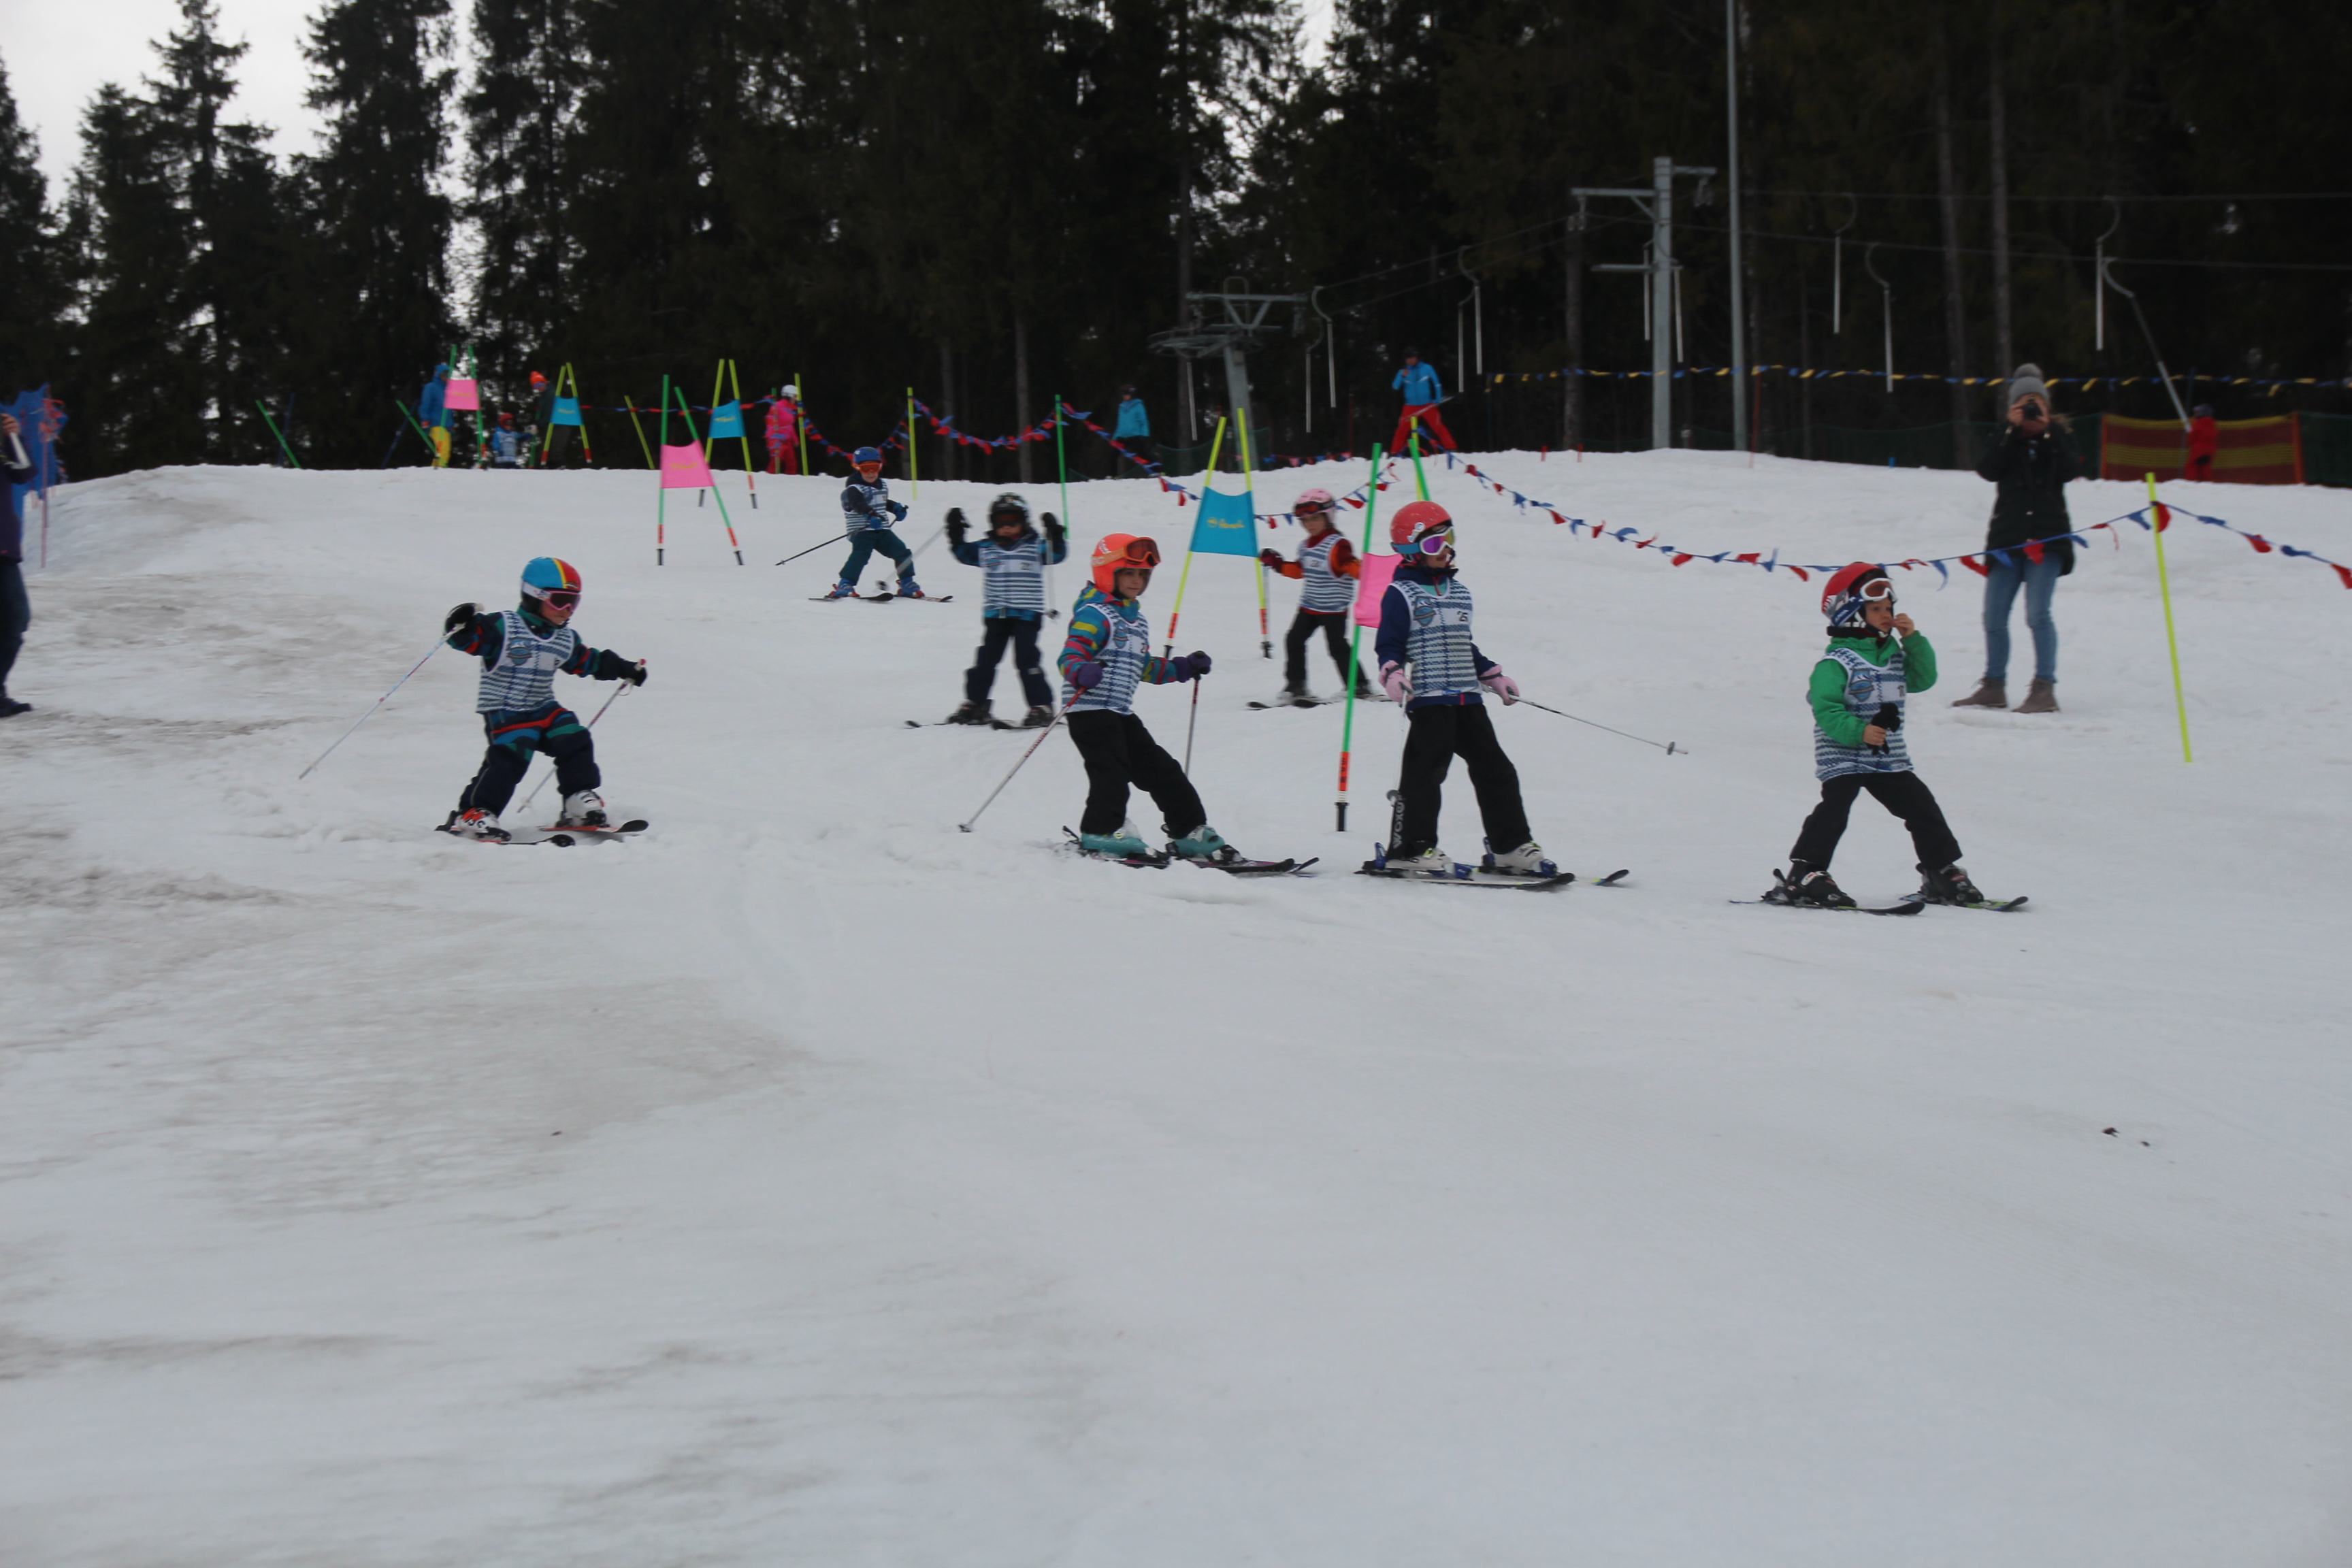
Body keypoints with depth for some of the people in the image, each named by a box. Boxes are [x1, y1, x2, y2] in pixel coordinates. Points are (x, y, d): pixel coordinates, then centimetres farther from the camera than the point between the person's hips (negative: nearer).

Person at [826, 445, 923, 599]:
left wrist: (896, 508, 18)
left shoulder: (882, 485, 15)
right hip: (861, 531, -7)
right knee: (861, 553, -29)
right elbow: (858, 504, -32)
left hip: (882, 530, 7)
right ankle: (845, 585, -29)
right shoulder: (854, 489, -11)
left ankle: (907, 584, 17)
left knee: (902, 552, 2)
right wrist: (870, 515, -49)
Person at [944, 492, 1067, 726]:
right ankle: (975, 704, 18)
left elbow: (1056, 555, -8)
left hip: (1026, 613, -4)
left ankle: (1041, 707, -5)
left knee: (1026, 659, -10)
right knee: (985, 659, 8)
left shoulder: (1035, 547, -1)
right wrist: (955, 534, 2)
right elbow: (964, 553, 15)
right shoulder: (985, 549, 8)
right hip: (995, 615, 4)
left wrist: (1055, 536, -24)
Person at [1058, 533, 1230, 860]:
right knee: (1111, 771, -22)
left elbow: (1144, 669, 31)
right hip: (1090, 710, -9)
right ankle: (1100, 832, -21)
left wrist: (1184, 667, 26)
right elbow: (1071, 656, -21)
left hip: (1120, 712, 9)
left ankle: (1190, 832, 18)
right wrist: (1082, 673, -43)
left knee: (1161, 770, 11)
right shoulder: (1095, 614, -9)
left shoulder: (1137, 620, 20)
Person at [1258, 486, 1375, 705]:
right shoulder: (1306, 547, 8)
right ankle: (1295, 687, 15)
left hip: (1334, 609, -8)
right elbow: (1300, 570, 22)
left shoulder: (1337, 545, -17)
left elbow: (1353, 567, -25)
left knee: (1337, 646, -5)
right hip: (1309, 605, 8)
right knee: (1294, 641, 6)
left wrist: (1364, 569, -45)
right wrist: (1277, 563, 19)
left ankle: (1359, 686, 9)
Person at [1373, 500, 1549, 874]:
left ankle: (1512, 846, 14)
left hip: (1467, 698, 8)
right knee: (1425, 772, -10)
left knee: (1495, 769, 8)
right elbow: (1389, 645, -8)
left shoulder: (1458, 592, 20)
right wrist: (1393, 676, -25)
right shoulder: (1401, 594, -4)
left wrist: (1494, 677, 29)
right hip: (1428, 699, -8)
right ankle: (1410, 848, -3)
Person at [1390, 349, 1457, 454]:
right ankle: (1395, 451, 2)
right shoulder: (1403, 372, 5)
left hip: (1427, 405, -1)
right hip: (1411, 406, 1)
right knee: (1403, 428, -6)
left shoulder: (1427, 369, 1)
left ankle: (1450, 448, -2)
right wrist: (1402, 377, -18)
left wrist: (1438, 399, -4)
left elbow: (1436, 384, 5)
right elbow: (1396, 387, -3)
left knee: (1438, 427, -7)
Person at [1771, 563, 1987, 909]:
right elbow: (1827, 711, -20)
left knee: (1923, 808, 8)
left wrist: (1914, 640, 0)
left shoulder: (1895, 655, 12)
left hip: (1890, 759, 7)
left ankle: (1943, 872, 20)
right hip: (1842, 759, -7)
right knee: (1833, 810, -21)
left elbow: (1923, 679, 10)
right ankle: (1804, 875, -22)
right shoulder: (1835, 663, -13)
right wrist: (1859, 731, -33)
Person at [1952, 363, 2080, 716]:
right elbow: (1987, 470, -9)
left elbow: (2071, 470, -12)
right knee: (1994, 617, 5)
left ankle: (2045, 689, -13)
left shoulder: (2059, 436, 7)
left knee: (2038, 614, -15)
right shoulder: (2004, 439, 10)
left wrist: (2046, 432, -14)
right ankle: (1994, 686, 19)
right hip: (2007, 537, 3)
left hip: (2047, 537, -3)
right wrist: (2014, 431, -13)